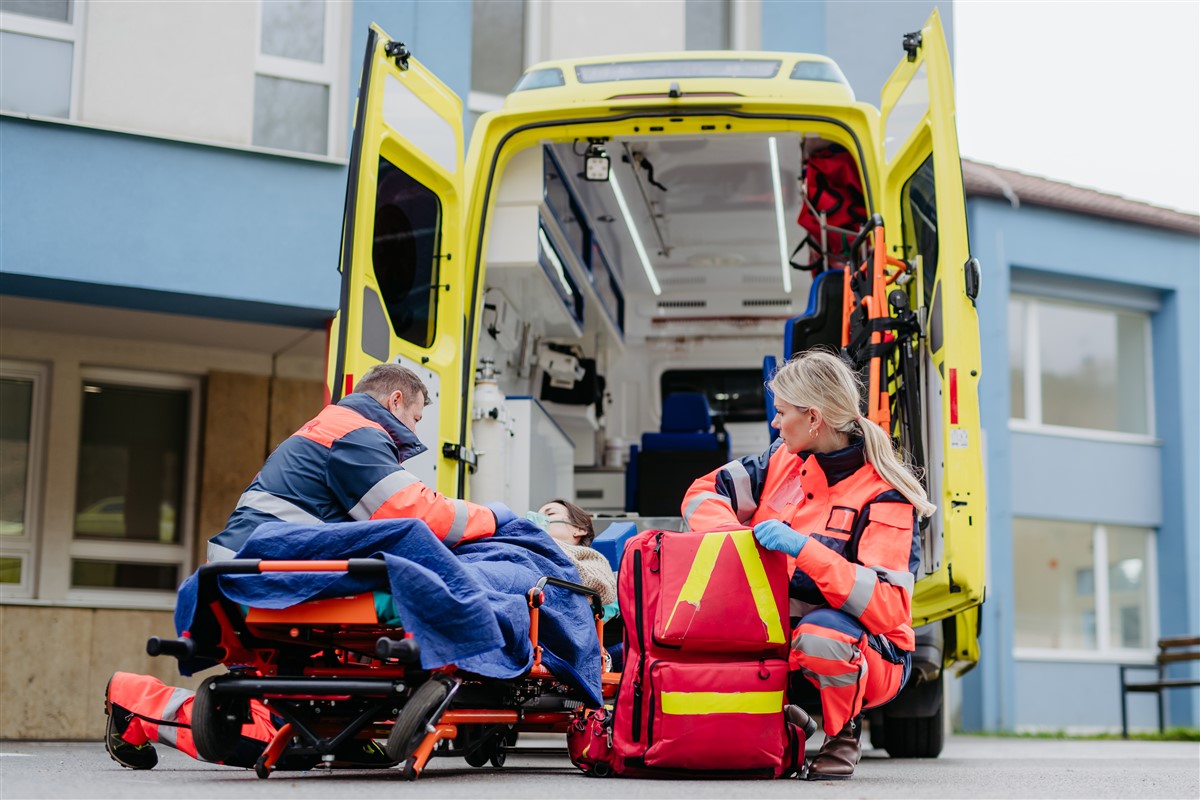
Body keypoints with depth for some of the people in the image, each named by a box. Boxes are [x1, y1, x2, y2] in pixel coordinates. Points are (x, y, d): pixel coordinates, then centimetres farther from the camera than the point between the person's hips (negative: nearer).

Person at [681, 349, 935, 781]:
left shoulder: (883, 497, -17)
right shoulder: (782, 460, 2)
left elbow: (887, 608, -26)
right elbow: (704, 493, 6)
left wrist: (805, 550, -35)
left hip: (868, 655, -6)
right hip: (774, 638, 6)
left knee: (820, 634, -39)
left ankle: (842, 733, -5)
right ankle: (780, 718, 7)